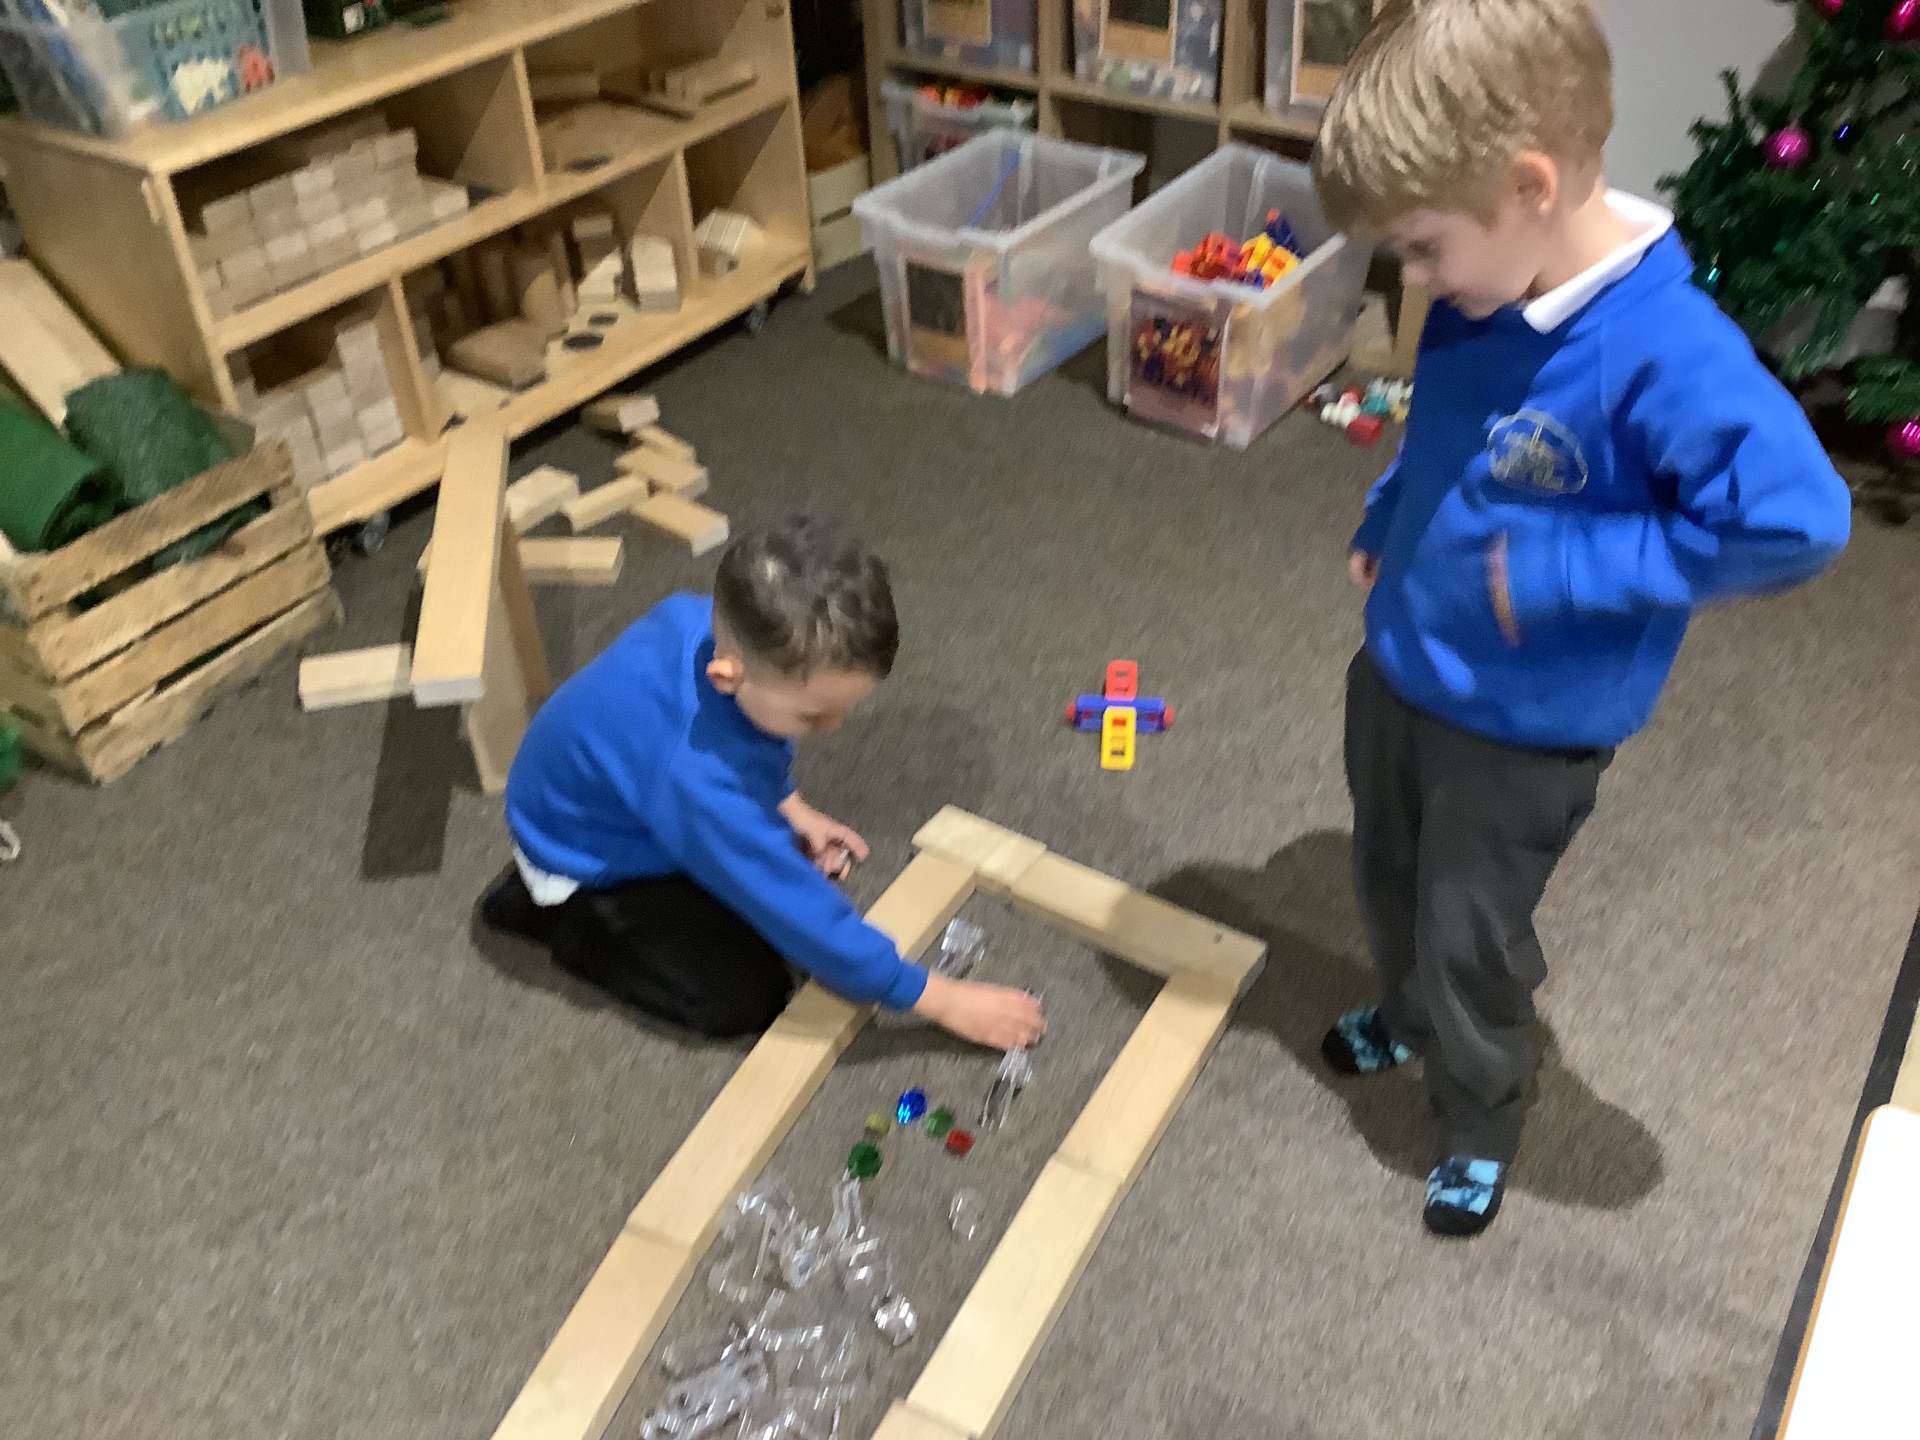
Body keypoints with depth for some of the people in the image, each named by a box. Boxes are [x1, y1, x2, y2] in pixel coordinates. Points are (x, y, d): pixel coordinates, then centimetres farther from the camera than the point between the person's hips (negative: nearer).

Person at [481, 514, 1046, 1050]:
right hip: (589, 862, -7)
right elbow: (801, 914, -34)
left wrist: (792, 809, 1)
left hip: (620, 799, 8)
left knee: (803, 856, 12)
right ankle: (563, 913, 5)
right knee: (747, 996, -12)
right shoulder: (697, 777, -44)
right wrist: (945, 1001, -26)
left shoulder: (711, 621, -24)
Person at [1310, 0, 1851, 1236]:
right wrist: (1382, 527, 5)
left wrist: (1561, 570, -32)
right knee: (1390, 882, 28)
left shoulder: (1667, 352, -31)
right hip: (1397, 670, 7)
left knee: (1472, 938, 13)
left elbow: (1798, 519, -36)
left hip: (1521, 732, -7)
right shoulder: (1483, 294, -9)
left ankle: (1481, 1128, 41)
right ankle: (1410, 1016, 58)